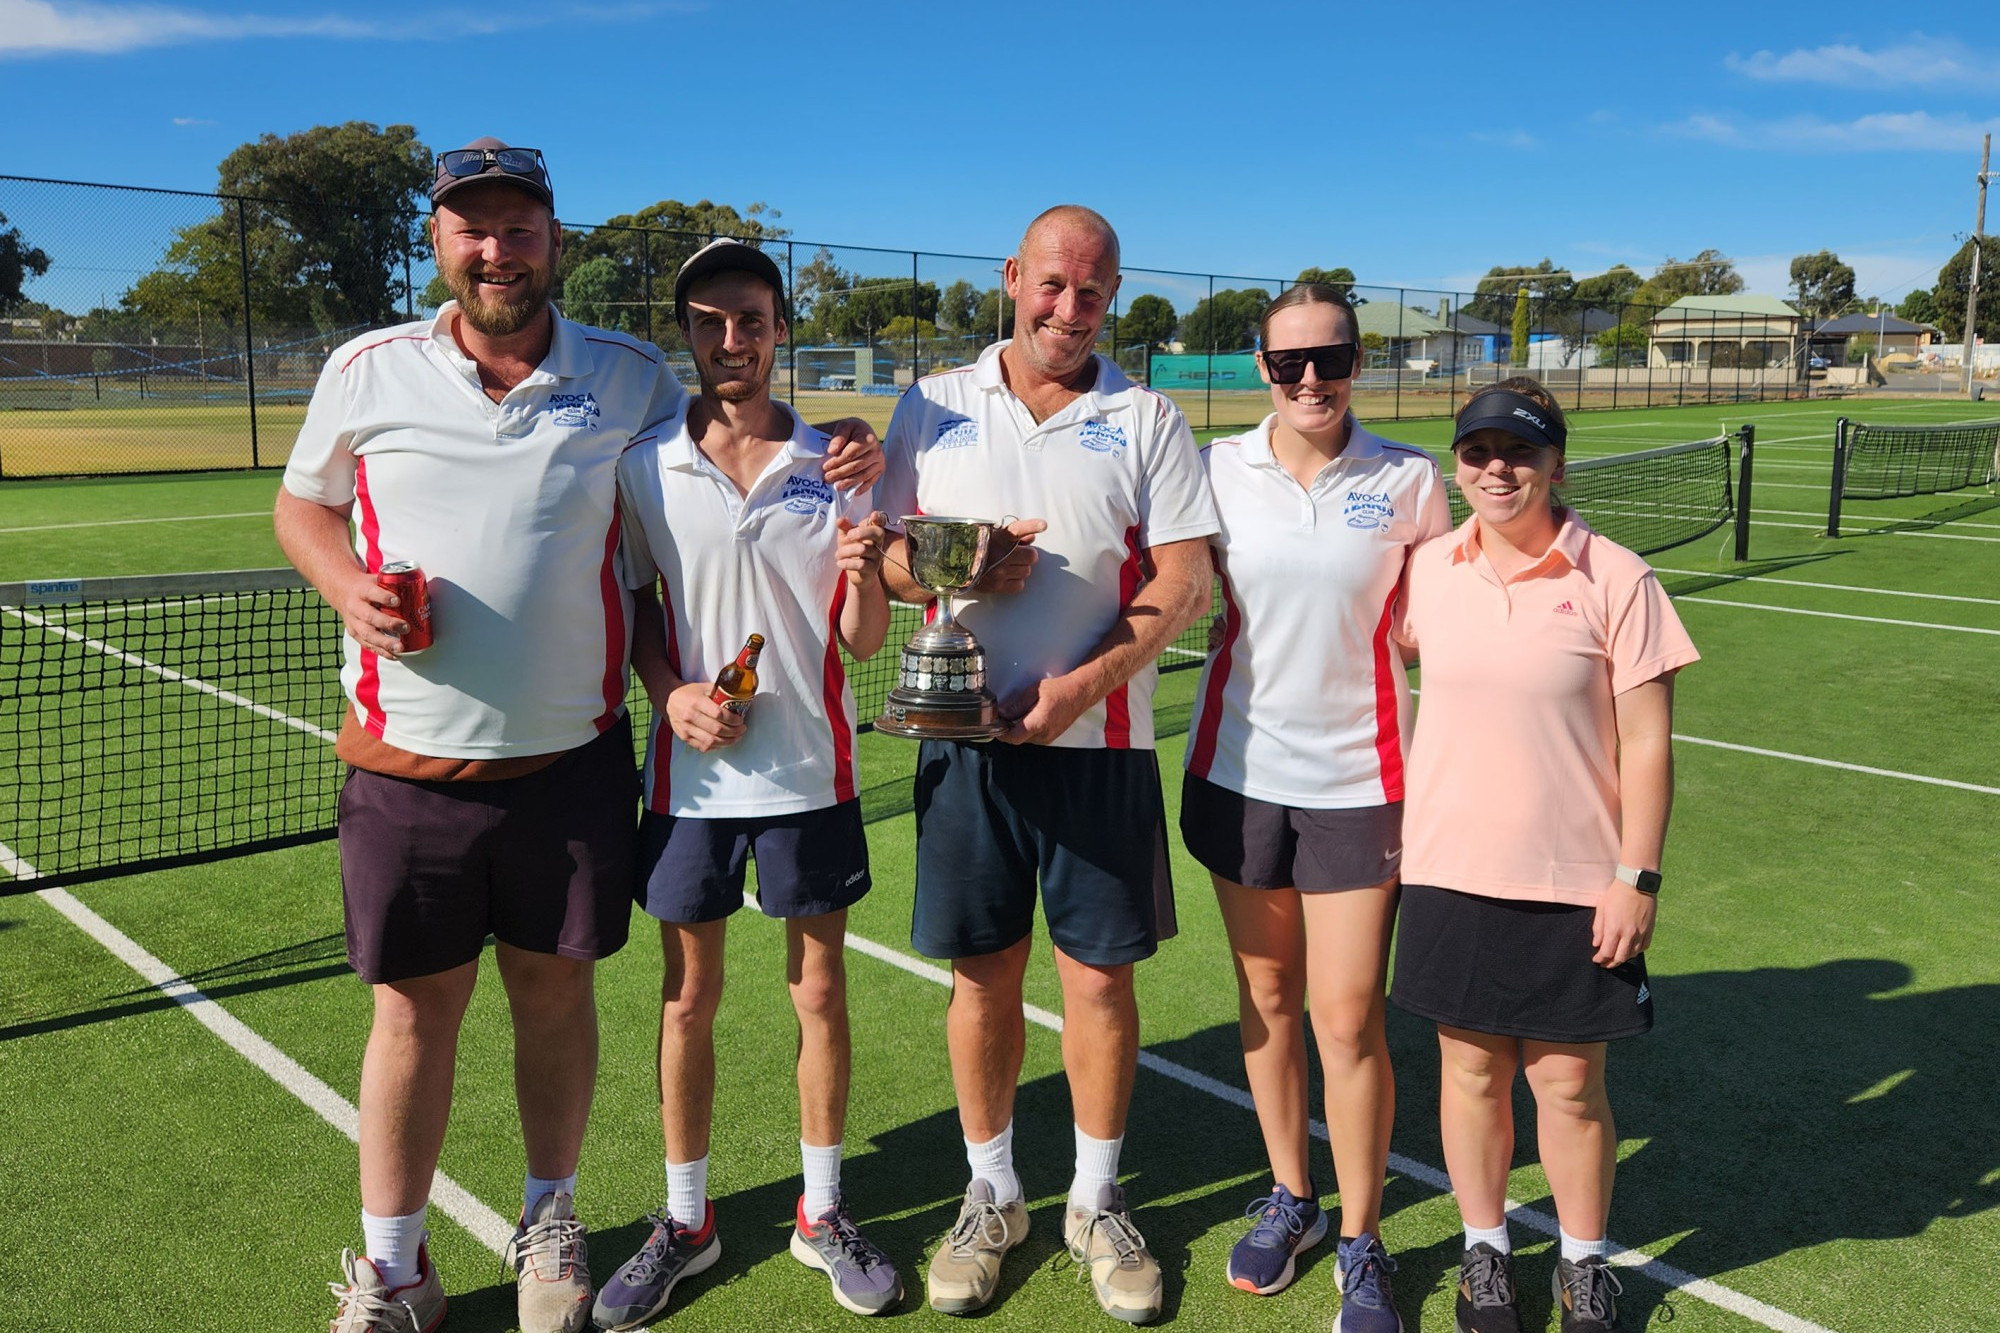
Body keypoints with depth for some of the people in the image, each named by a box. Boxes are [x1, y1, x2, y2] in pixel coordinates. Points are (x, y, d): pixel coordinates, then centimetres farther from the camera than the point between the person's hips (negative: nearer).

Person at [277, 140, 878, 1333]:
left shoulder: (629, 376, 2)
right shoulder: (368, 370, 2)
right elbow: (302, 503, 15)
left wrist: (839, 455, -2)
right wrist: (348, 586, -7)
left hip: (573, 756, 0)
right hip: (409, 759, 0)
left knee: (557, 990, 12)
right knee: (416, 1007, 8)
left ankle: (551, 1224, 35)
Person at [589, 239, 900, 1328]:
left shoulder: (833, 466, 0)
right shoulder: (643, 467, -1)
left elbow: (864, 641, 1)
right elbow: (632, 606, 9)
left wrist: (863, 574, -20)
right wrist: (671, 693, -9)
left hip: (811, 770, 0)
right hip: (692, 774, 0)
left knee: (821, 992, 9)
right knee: (689, 999, 10)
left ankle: (823, 1213, 28)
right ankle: (685, 1219, 29)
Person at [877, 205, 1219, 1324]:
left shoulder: (1147, 420, 3)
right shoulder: (934, 408, 8)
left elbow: (1185, 582, -3)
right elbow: (883, 558, 9)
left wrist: (1083, 683, -15)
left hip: (1099, 740, -1)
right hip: (965, 734, 1)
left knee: (1100, 975, 4)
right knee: (985, 973, 9)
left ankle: (1097, 1202, 24)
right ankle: (992, 1197, 28)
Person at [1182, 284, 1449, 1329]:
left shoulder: (1408, 482, -4)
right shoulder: (1216, 470, -1)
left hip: (1357, 781, -2)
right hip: (1239, 772, 2)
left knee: (1347, 1018, -1)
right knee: (1266, 999, 14)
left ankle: (1361, 1245, 19)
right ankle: (1289, 1197, 35)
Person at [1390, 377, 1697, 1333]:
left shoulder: (1615, 579, -8)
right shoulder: (1429, 570, 0)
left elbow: (1647, 741, -6)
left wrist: (1638, 876, -8)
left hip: (1575, 883, -2)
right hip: (1449, 872, 2)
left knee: (1569, 1081, 9)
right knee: (1470, 1069, 12)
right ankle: (1485, 1248, 33)